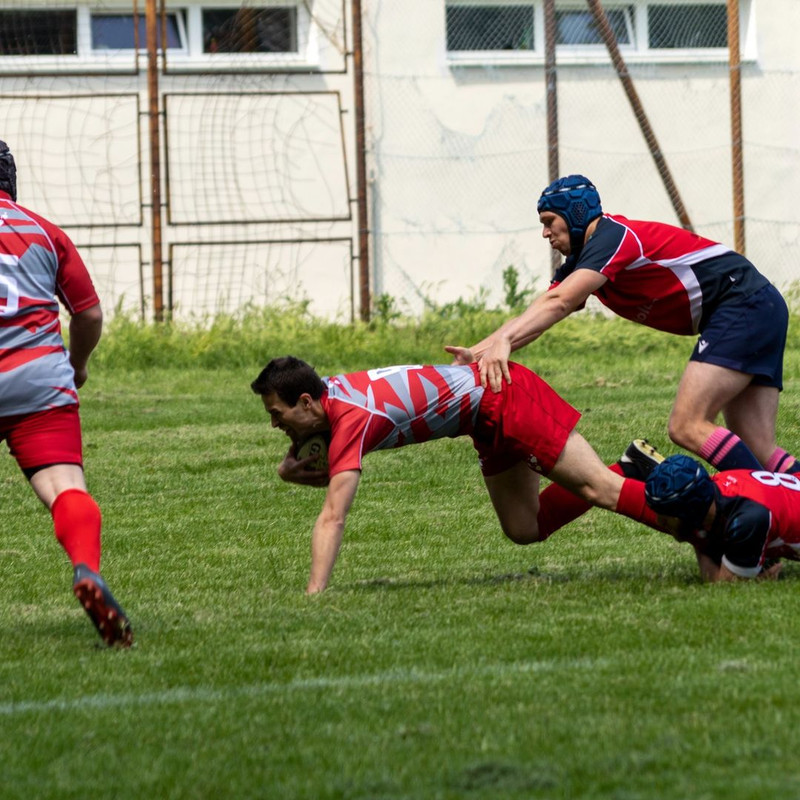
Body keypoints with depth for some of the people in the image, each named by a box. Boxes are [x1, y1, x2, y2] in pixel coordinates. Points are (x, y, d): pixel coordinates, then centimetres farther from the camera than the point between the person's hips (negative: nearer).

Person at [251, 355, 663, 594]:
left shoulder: (351, 418, -28)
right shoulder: (327, 394, -2)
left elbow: (332, 519, -35)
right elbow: (334, 475, 15)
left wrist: (313, 596, -40)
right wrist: (291, 468, -9)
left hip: (506, 397, -9)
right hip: (492, 424, 9)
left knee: (597, 488, -12)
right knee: (525, 529, 12)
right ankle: (630, 467, 20)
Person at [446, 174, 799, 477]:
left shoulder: (614, 235, -13)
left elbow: (558, 303, -28)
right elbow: (535, 315, 9)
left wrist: (502, 342, -39)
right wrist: (478, 351, -6)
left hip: (742, 304, -10)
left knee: (687, 426, -21)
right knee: (759, 452, 0)